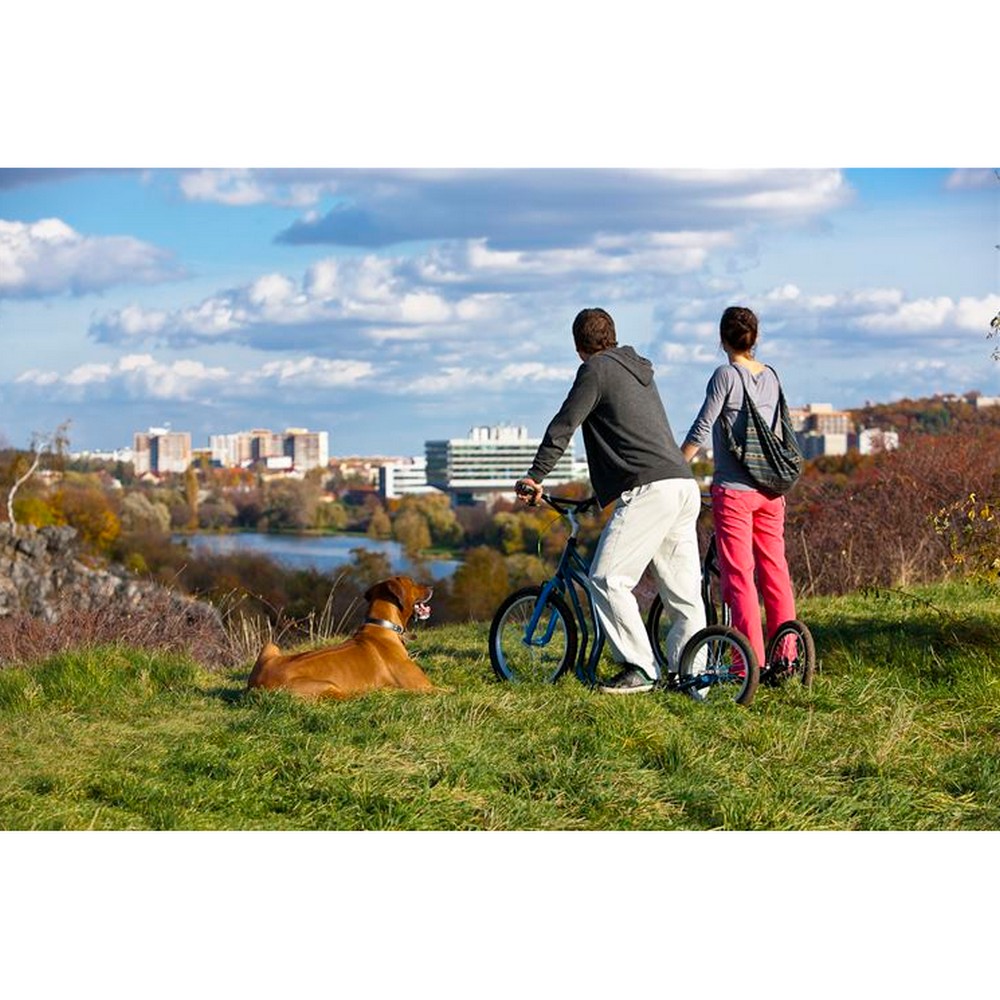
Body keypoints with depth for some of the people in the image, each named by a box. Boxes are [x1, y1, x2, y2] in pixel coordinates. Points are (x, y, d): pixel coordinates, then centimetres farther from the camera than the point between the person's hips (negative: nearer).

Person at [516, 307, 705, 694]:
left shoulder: (596, 370, 1)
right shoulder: (639, 370, 27)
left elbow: (564, 426, -3)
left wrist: (535, 477, 2)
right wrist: (602, 491, 42)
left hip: (649, 488, -9)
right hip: (685, 486, 9)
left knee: (608, 578, -8)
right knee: (684, 589, 9)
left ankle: (639, 669, -11)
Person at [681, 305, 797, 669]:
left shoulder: (726, 375, -9)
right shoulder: (771, 377, 9)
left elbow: (701, 430, -9)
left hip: (733, 490, -6)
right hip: (770, 489, 6)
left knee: (738, 576, -4)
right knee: (774, 571, 9)